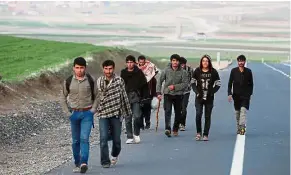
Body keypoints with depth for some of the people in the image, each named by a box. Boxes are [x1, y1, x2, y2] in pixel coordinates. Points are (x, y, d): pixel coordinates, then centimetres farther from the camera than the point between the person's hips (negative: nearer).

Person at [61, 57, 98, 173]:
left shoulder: (91, 80, -3)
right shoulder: (68, 81, 1)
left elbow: (96, 96, 6)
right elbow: (63, 97, 11)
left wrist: (93, 109, -5)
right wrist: (67, 112, 2)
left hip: (87, 113, -2)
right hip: (74, 113, 2)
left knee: (84, 138, -15)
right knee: (75, 141, 9)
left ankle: (84, 163, -22)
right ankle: (77, 164, 19)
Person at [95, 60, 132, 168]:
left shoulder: (119, 81, -2)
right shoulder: (99, 81, 3)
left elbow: (124, 97, 3)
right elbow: (96, 97, 13)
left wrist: (127, 111, 5)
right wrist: (95, 110, 14)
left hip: (116, 114, 0)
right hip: (103, 114, 0)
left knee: (116, 139, 8)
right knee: (103, 138, -11)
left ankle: (115, 155, 38)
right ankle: (105, 162, -4)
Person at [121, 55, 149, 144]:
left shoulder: (139, 72, 2)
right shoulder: (123, 73, 9)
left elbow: (144, 86, 3)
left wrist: (144, 97, -4)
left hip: (136, 97, -2)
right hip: (126, 98, 2)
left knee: (137, 116, -11)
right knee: (127, 119, 2)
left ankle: (136, 134, 11)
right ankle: (129, 137, 8)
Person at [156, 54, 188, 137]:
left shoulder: (183, 72, -5)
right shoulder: (166, 70, -3)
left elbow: (185, 83, -7)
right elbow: (160, 81, 4)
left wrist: (175, 87, -17)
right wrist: (158, 92, -3)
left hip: (178, 95, 1)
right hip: (167, 94, -1)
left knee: (178, 113, 9)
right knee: (167, 111, -16)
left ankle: (175, 129, 25)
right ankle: (167, 129, -24)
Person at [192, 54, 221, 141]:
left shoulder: (213, 72, 0)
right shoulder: (197, 71, 2)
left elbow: (218, 84, 4)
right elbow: (193, 83, 8)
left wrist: (212, 92, -9)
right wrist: (197, 91, -7)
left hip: (209, 98, 0)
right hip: (199, 97, 0)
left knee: (207, 116, 3)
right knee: (198, 114, -12)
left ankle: (206, 135, 11)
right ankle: (198, 132, 7)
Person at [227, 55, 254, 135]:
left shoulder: (248, 71, 1)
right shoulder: (234, 71, 1)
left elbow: (251, 84, 10)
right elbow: (230, 83, 3)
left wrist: (250, 94, 7)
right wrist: (229, 94, -6)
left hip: (245, 95, -2)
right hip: (236, 95, 2)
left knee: (243, 110, -18)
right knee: (237, 112, 8)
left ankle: (242, 126, -26)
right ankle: (238, 128, 20)